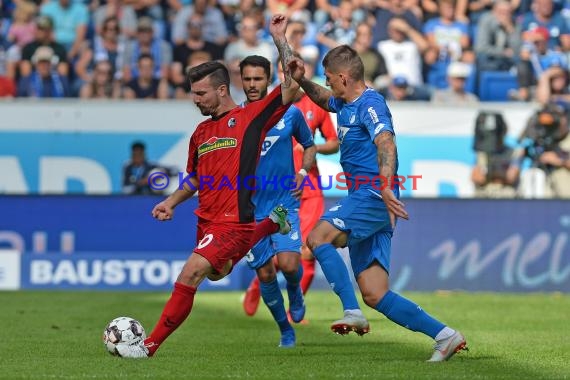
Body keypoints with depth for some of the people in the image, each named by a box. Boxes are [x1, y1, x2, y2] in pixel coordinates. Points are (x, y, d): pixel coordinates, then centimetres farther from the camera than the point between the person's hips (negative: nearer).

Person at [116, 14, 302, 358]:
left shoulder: (251, 116, -6)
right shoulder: (201, 132, 13)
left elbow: (292, 87, -14)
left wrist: (280, 41, -16)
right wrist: (171, 202, 11)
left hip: (233, 220, -9)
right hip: (207, 219, 9)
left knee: (189, 277, -20)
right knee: (218, 272, 29)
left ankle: (150, 345, -13)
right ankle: (271, 224, 45)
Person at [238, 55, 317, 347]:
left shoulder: (289, 113, 0)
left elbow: (309, 146, 16)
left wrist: (303, 172, -2)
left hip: (284, 204, -1)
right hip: (250, 210, 1)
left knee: (288, 264, -20)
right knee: (265, 274, 2)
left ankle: (295, 289, 16)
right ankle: (285, 330, 23)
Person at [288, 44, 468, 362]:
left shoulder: (370, 104, -10)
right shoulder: (346, 104, 19)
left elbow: (386, 143, -26)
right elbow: (324, 99, 42)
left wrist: (386, 188, -41)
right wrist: (301, 80, 23)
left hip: (373, 195, -9)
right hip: (364, 198, 9)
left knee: (318, 237, -23)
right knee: (375, 295, 1)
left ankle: (353, 313, -26)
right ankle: (445, 336, 2)